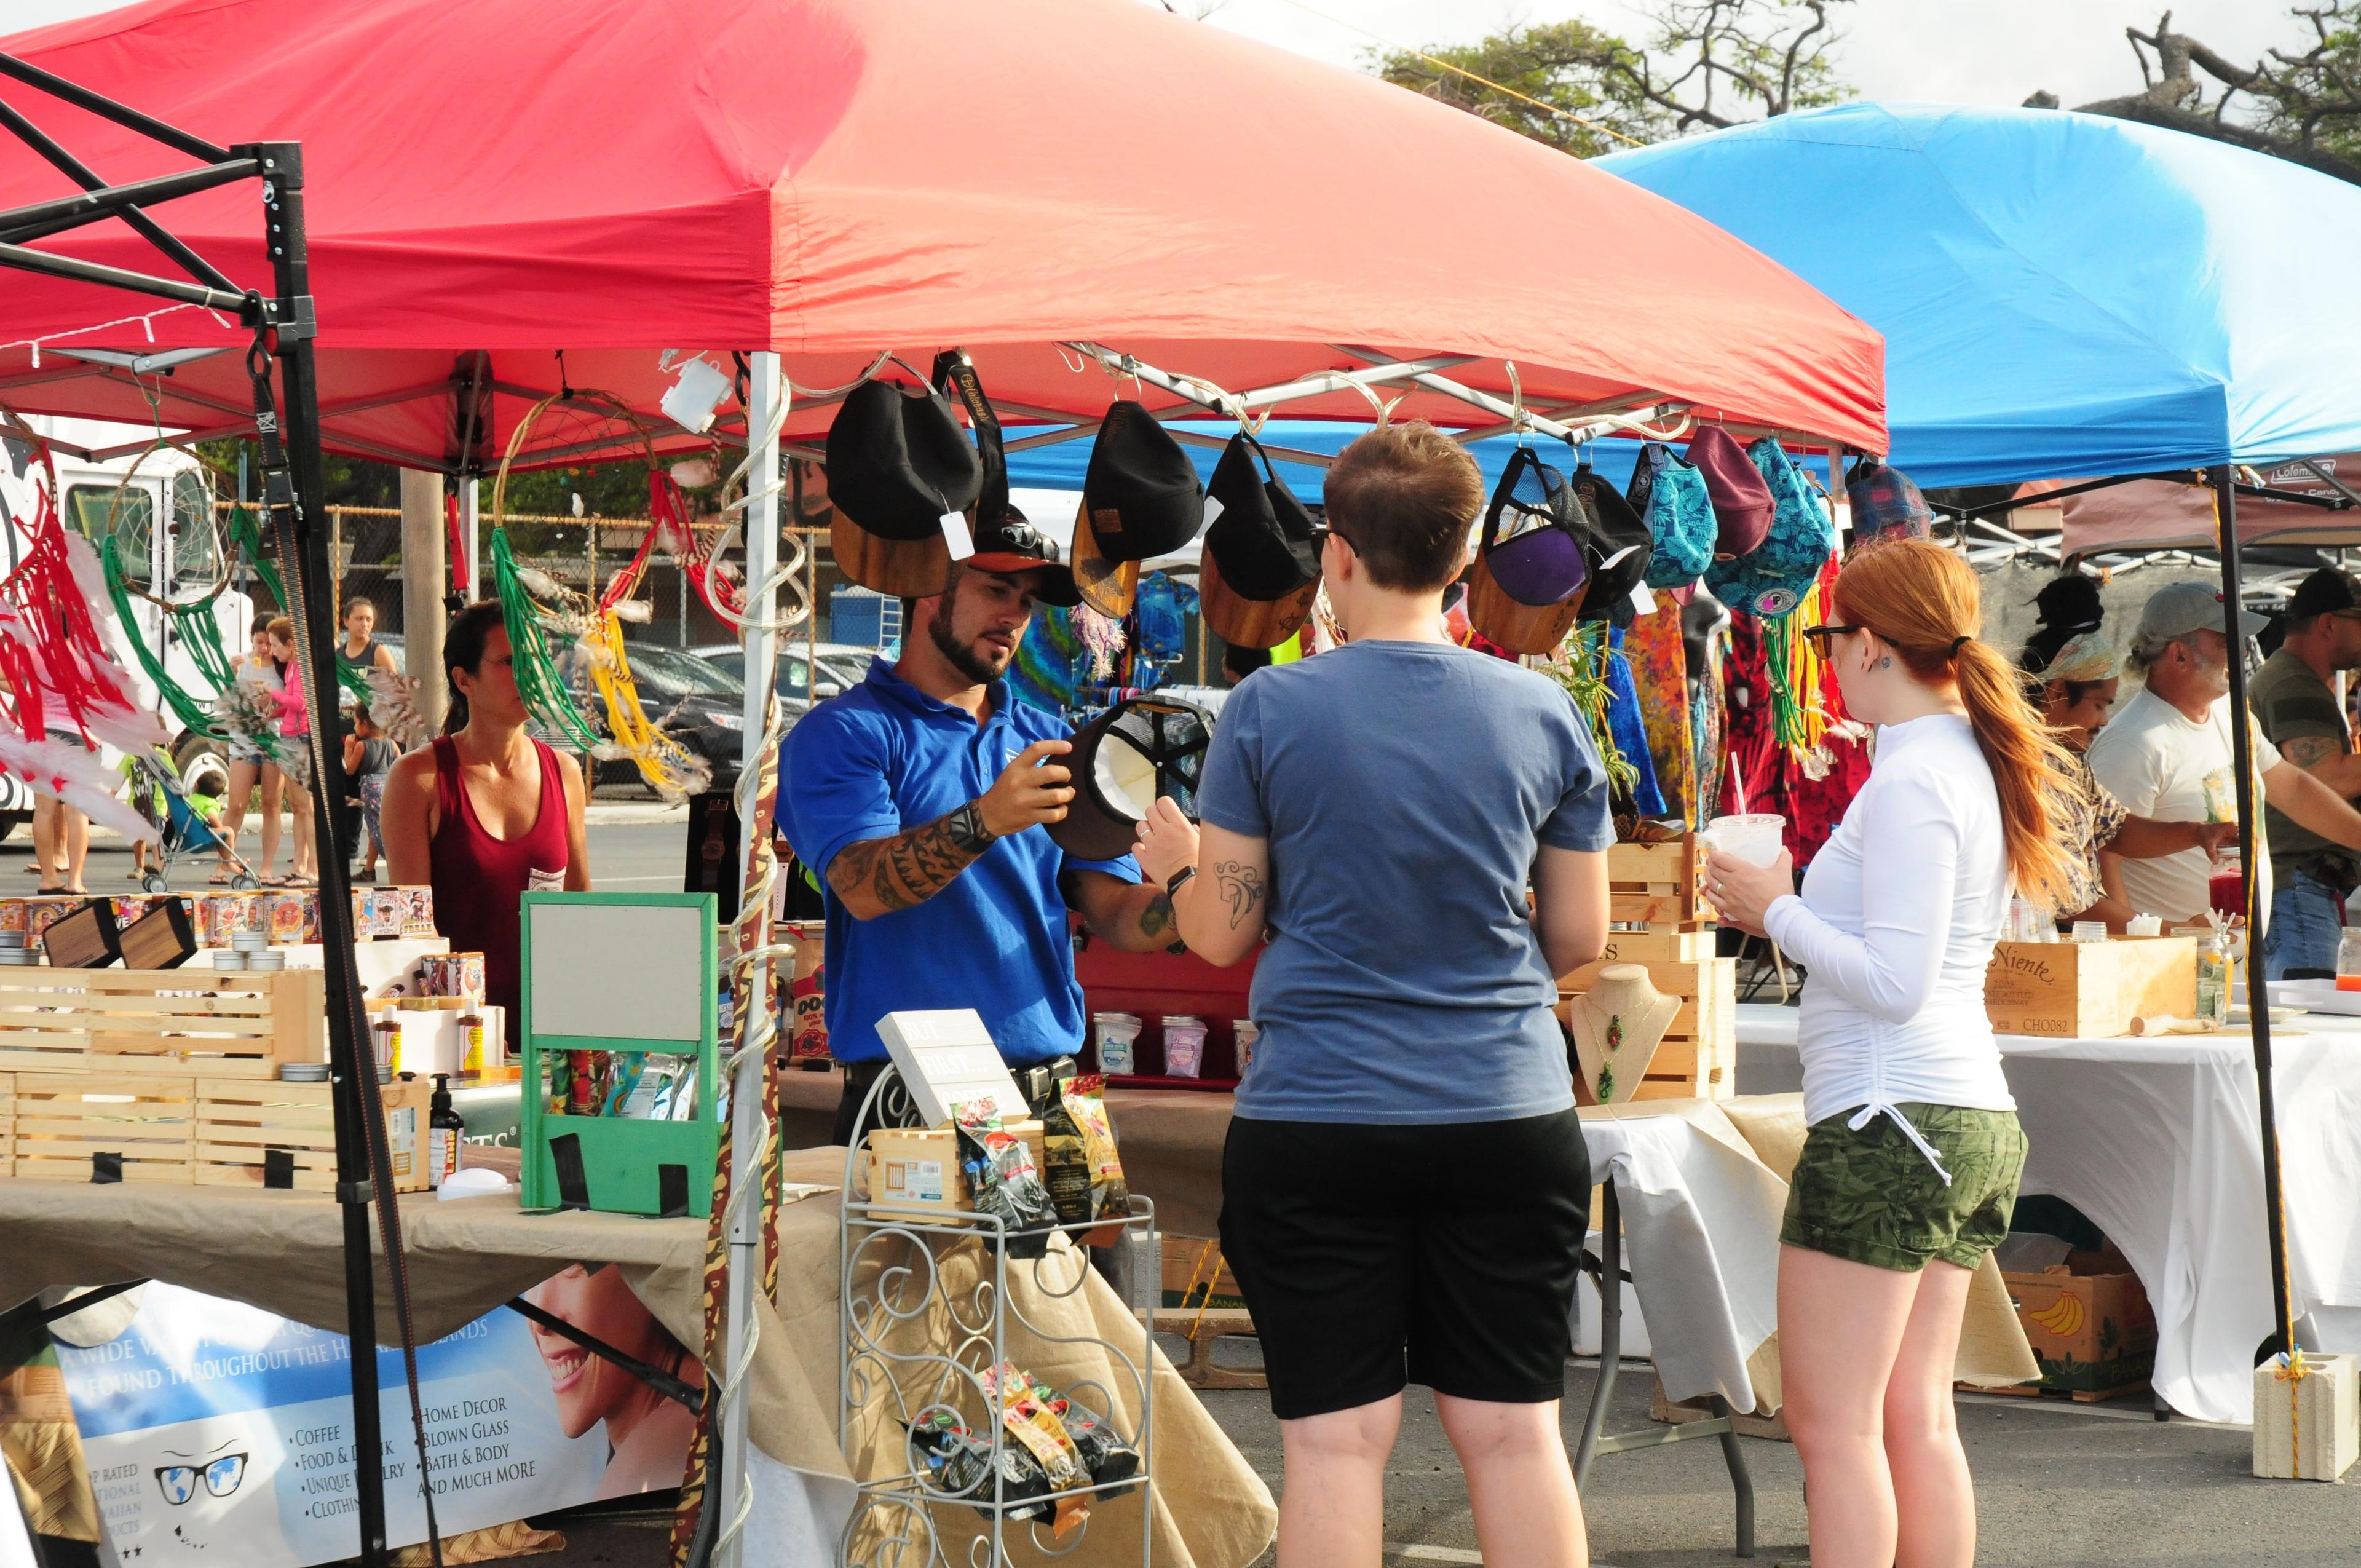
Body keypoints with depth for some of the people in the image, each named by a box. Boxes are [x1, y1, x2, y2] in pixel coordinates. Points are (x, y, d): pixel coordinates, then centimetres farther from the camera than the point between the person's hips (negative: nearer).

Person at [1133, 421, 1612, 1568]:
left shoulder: (1269, 709, -5)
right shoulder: (1546, 715, 2)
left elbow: (1221, 934, 0)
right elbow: (1580, 939, 8)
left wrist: (1177, 863, 21)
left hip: (1315, 1124, -2)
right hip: (1509, 1118, 2)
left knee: (1335, 1438, 3)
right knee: (1514, 1433, 8)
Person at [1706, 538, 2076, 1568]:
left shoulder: (1912, 779, -13)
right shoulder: (1977, 766, 15)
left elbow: (1894, 981, -19)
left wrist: (1776, 912, -7)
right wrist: (1793, 905, 16)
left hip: (1888, 1116, -10)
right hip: (1972, 1120, 10)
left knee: (1830, 1424, -5)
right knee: (1916, 1418, 12)